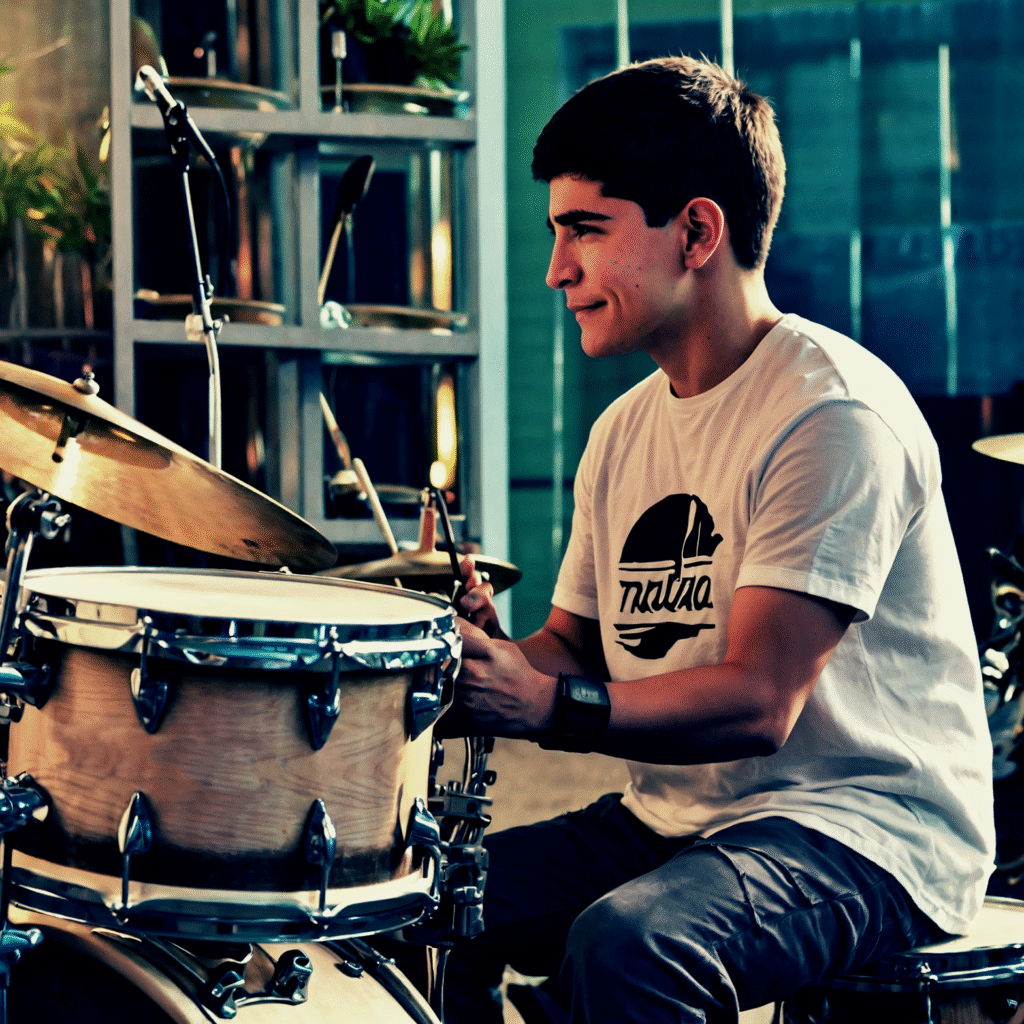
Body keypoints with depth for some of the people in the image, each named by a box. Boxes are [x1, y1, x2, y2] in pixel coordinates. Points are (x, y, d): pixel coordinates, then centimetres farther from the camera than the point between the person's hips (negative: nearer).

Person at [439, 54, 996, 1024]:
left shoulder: (834, 414, -17)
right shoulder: (625, 431, 11)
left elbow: (758, 703, -23)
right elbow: (573, 647, 15)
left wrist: (544, 703, -32)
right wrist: (485, 650, -8)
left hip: (864, 826, -8)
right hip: (671, 816, 8)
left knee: (626, 942, -34)